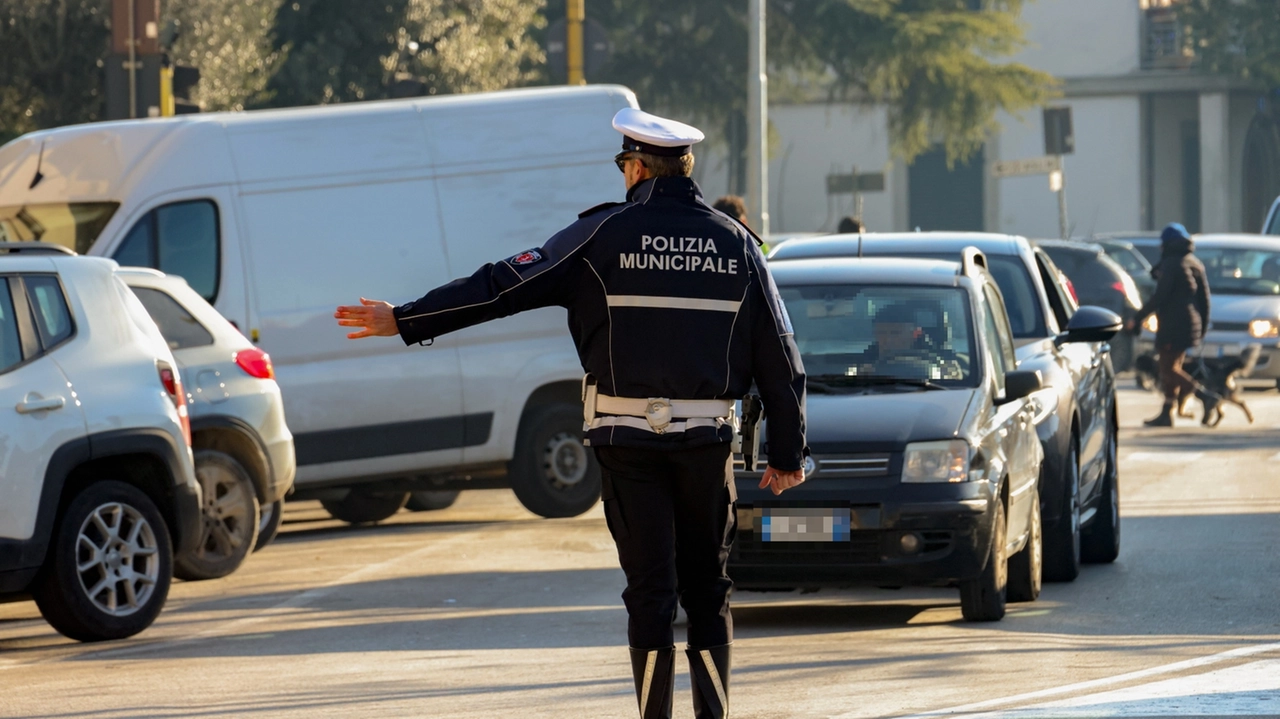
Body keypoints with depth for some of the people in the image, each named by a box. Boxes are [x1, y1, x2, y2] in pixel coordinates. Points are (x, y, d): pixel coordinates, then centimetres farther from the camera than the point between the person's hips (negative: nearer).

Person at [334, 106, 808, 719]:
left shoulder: (607, 234, -4)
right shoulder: (735, 244, 5)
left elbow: (502, 287, -4)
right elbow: (780, 359, 6)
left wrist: (404, 321, 2)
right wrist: (788, 454, 13)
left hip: (628, 436, -2)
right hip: (707, 439, 2)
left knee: (650, 588, 1)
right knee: (707, 589, 11)